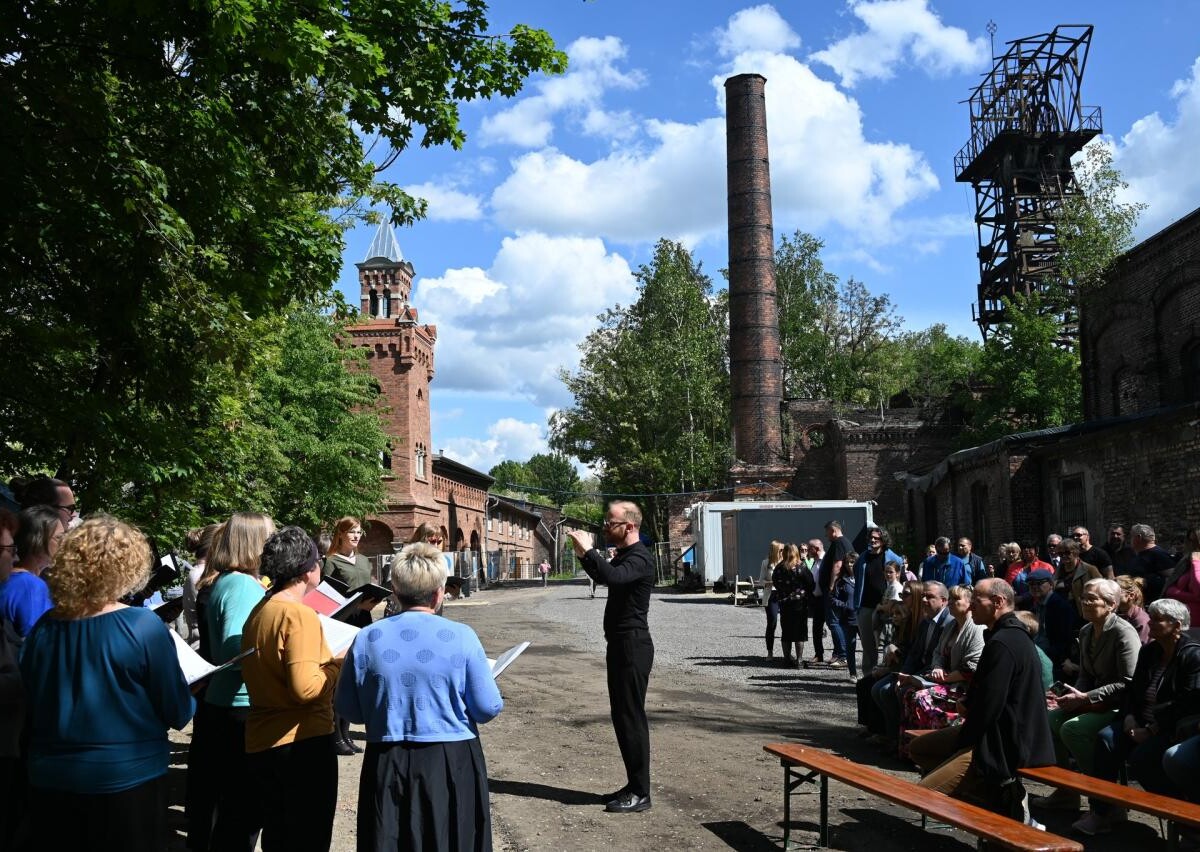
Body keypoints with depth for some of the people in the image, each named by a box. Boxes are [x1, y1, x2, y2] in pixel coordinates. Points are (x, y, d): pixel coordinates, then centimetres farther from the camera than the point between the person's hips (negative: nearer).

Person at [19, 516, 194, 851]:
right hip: (126, 781, -4)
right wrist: (188, 702, 10)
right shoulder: (143, 627, -18)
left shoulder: (43, 629, -4)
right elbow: (177, 713, -12)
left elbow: (35, 706, 9)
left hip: (50, 782, 4)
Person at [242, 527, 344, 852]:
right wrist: (337, 664, -9)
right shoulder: (300, 615, -18)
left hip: (261, 742, 8)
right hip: (303, 741, -8)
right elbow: (306, 687, -25)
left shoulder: (258, 612, 7)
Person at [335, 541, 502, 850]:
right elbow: (488, 709, -7)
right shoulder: (461, 637, -11)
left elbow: (347, 709, 3)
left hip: (387, 767, 2)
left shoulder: (367, 639, -5)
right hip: (453, 765, -1)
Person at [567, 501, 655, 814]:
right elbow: (605, 577, 29)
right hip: (621, 645, 10)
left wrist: (588, 549, -29)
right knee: (623, 715, 14)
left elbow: (612, 576, -37)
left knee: (631, 717, -6)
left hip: (632, 647, -10)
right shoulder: (624, 556, 14)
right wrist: (584, 554, 14)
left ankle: (639, 793, 1)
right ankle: (634, 785, 23)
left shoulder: (639, 559, -17)